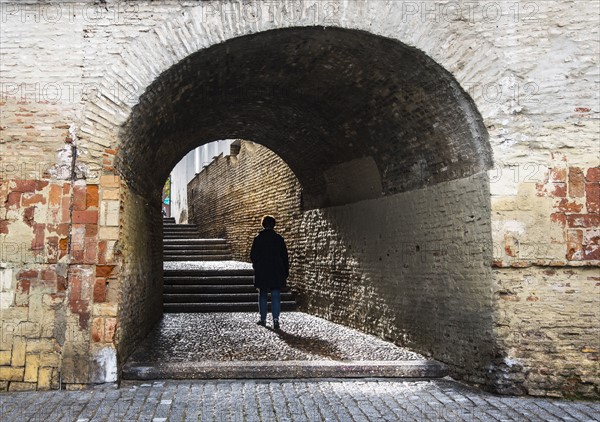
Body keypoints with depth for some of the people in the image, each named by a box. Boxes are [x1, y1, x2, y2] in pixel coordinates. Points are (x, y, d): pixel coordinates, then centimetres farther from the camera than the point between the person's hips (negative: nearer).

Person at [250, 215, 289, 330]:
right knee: (276, 296, 1)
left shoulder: (258, 238, -5)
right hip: (277, 272, 1)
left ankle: (263, 319, 17)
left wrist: (256, 266, 17)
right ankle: (276, 319, -12)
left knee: (263, 295, 12)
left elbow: (253, 256, -3)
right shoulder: (279, 238, 0)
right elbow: (284, 256, 2)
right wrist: (286, 272, 8)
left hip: (262, 272, -1)